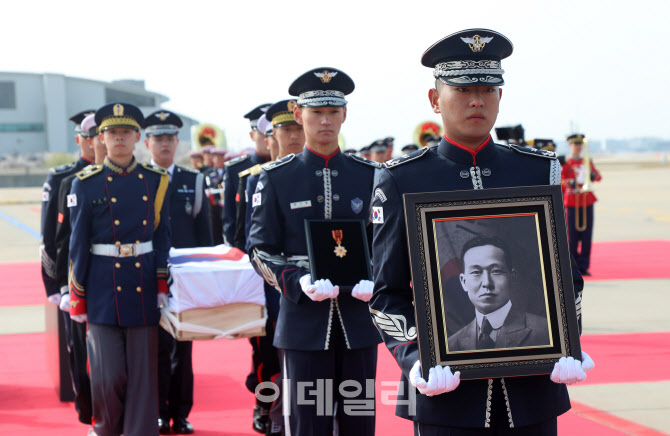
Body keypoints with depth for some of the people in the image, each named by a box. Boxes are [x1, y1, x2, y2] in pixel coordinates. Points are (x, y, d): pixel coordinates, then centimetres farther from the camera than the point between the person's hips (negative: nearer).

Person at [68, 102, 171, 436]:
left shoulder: (156, 180, 6)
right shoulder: (87, 184, 1)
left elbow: (162, 237, 9)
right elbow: (78, 244, 2)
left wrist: (162, 286, 2)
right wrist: (77, 297, 0)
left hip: (143, 286, 2)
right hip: (103, 287, -2)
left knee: (143, 371, 3)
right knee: (108, 375, -4)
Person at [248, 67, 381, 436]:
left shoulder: (370, 176, 8)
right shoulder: (275, 178, 3)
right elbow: (260, 250, 1)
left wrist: (376, 281, -11)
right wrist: (299, 283, -17)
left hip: (359, 318, 2)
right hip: (305, 321, -2)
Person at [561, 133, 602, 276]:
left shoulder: (587, 161, 14)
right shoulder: (565, 163, 1)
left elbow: (598, 176, 9)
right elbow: (560, 181, -5)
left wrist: (593, 175, -13)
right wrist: (570, 182, -24)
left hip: (587, 201, 4)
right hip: (572, 202, -4)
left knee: (587, 236, 2)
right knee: (573, 235, -3)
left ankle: (583, 266, 7)